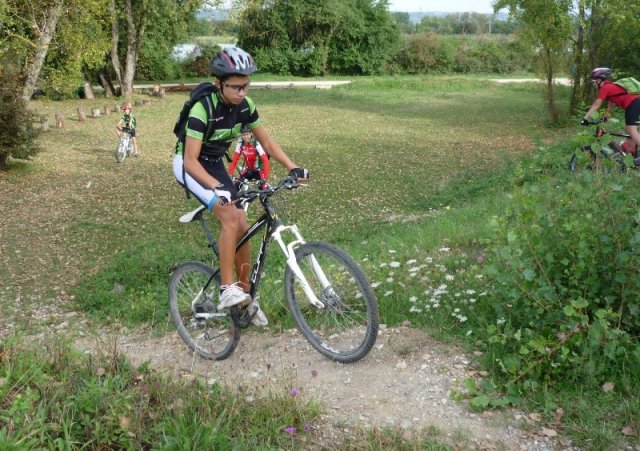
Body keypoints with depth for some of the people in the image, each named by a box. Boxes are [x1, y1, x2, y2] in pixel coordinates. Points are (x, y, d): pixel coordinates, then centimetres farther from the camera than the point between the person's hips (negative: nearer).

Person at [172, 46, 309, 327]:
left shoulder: (245, 105, -11)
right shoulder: (203, 109, -30)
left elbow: (267, 142, -1)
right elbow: (191, 160, -32)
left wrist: (292, 167, -15)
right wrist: (217, 187, -46)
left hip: (215, 164, 6)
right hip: (189, 165, -6)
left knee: (242, 228, -1)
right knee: (230, 217, -28)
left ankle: (245, 294, 14)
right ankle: (227, 290, -21)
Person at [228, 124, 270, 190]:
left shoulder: (257, 144, -27)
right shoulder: (240, 144, -13)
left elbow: (265, 161, -31)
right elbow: (234, 160, -10)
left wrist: (265, 177, -39)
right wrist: (230, 174, -19)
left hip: (258, 170, -4)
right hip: (247, 170, 4)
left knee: (263, 188, -17)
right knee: (236, 186, -6)